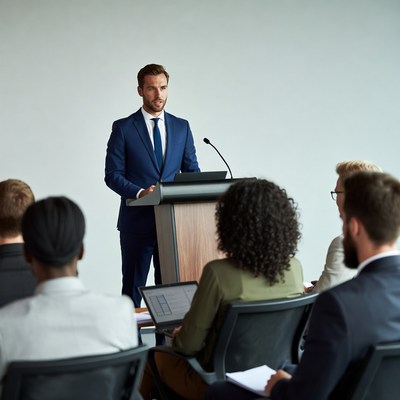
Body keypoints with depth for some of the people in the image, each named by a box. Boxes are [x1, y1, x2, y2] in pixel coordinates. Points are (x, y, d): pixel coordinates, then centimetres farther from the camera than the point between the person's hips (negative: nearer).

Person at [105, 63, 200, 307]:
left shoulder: (182, 127, 9)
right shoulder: (123, 128, -1)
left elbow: (192, 171, 11)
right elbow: (112, 175, -5)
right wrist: (140, 193, -21)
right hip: (137, 222, -3)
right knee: (133, 289, 6)